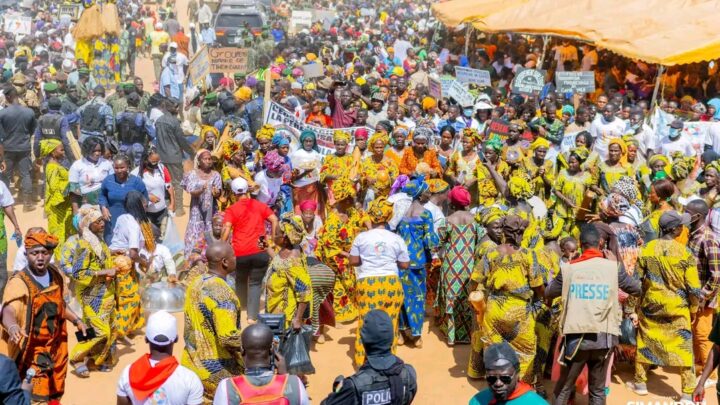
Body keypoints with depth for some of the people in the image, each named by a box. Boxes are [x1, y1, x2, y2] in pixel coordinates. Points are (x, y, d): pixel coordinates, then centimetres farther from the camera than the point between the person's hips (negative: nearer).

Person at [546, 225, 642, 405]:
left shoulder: (569, 268, -1)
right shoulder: (613, 267, -3)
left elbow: (548, 293, 13)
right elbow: (638, 289, 12)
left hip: (575, 338, 0)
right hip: (603, 338, 0)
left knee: (563, 389, 15)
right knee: (598, 390, 15)